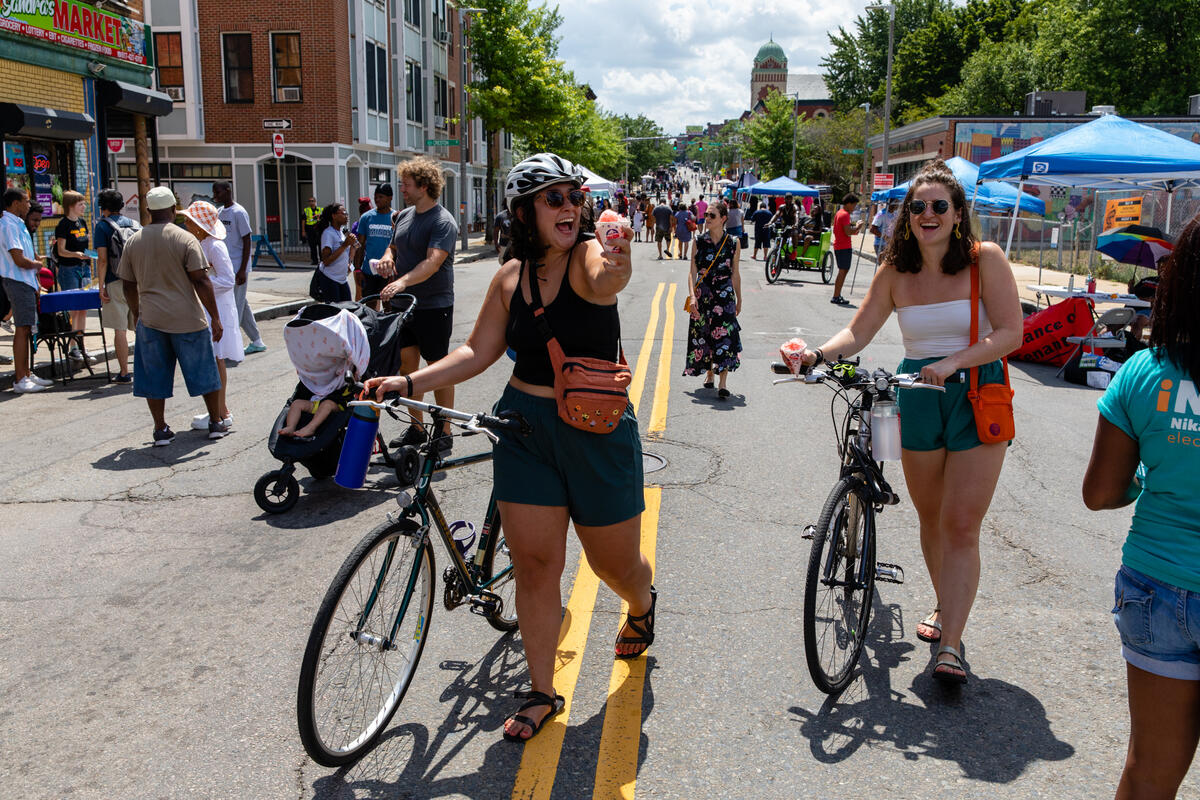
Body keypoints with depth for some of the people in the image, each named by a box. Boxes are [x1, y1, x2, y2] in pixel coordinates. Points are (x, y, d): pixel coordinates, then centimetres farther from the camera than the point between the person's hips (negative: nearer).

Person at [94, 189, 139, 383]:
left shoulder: (103, 226, -2)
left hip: (116, 283, -5)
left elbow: (103, 260, -9)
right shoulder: (135, 225, 12)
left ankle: (124, 373, 0)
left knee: (120, 330, -1)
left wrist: (101, 287, -5)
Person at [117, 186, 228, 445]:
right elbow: (201, 281, -13)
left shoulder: (133, 242, 5)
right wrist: (215, 319, -9)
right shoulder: (185, 239, -8)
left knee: (155, 375, 11)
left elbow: (129, 285, 10)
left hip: (150, 319, 3)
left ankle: (161, 429, 13)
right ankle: (216, 423, 18)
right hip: (188, 318, -3)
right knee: (203, 371, 10)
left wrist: (136, 314, 24)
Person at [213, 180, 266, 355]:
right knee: (242, 305, 12)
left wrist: (242, 270, -17)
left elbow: (247, 241, -13)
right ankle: (257, 342, 20)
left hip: (238, 268, -8)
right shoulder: (219, 211, 12)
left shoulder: (239, 212, -12)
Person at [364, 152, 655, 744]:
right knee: (534, 563, 4)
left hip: (598, 433, -3)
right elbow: (480, 350, 8)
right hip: (525, 429, 3)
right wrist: (408, 382, -2)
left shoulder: (588, 255, -13)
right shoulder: (510, 276, 1)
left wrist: (615, 270, -63)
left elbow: (604, 280, -38)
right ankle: (542, 693, 22)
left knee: (615, 562, 12)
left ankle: (641, 606, 50)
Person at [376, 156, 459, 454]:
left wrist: (402, 281, -41)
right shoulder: (405, 216, 11)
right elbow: (393, 246, 24)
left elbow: (433, 262, -27)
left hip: (434, 306, -8)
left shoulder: (443, 222, -14)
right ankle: (416, 427, 23)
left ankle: (444, 433, 11)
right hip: (404, 303, 8)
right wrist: (387, 257, -1)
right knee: (407, 364, 11)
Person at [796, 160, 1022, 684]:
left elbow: (1010, 332, -12)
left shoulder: (985, 260, -7)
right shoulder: (894, 272, 2)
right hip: (916, 399, 3)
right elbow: (858, 331, 0)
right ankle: (945, 607, 37)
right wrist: (818, 354, -18)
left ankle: (950, 645, -2)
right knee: (931, 517, 14)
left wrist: (952, 363, -24)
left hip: (976, 398, -3)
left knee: (961, 525, -7)